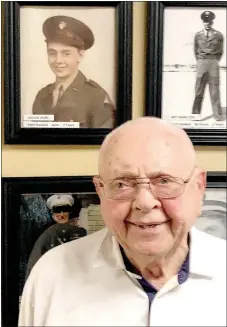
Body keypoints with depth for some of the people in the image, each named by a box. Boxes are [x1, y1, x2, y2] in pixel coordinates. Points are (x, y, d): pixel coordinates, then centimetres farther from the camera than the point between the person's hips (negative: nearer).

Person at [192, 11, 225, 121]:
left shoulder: (218, 35, 5)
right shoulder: (198, 35, 9)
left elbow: (220, 52, 10)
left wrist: (215, 61, 3)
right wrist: (199, 61, 8)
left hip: (213, 63, -1)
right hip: (201, 63, 1)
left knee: (215, 90, -2)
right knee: (199, 90, 0)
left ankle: (218, 114, 1)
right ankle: (195, 113, 5)